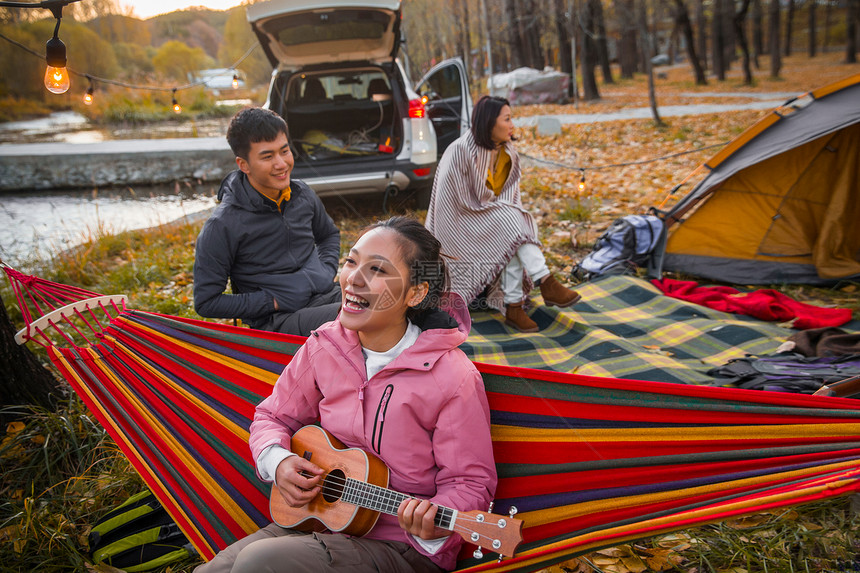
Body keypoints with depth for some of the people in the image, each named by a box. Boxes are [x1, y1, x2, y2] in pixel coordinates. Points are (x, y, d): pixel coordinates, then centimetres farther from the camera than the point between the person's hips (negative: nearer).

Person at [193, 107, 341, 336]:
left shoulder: (302, 194, 9)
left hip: (328, 295, 7)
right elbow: (206, 302, -5)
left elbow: (329, 234, 31)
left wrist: (327, 271, 9)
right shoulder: (223, 225, -9)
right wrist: (273, 302, -10)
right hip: (278, 319, -7)